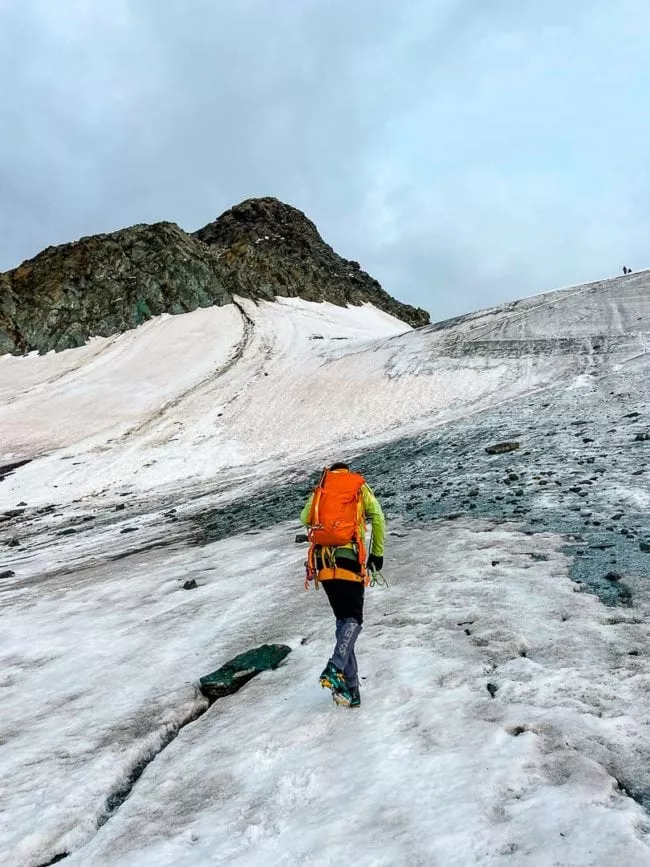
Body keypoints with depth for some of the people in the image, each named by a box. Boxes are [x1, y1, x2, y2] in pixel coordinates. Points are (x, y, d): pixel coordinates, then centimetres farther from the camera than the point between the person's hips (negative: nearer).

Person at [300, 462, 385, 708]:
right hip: (349, 559, -3)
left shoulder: (320, 489, 19)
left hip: (323, 560, 3)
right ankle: (335, 668, -24)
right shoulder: (360, 486, 14)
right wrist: (377, 553, 8)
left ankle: (350, 687, 4)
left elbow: (305, 518, 7)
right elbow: (377, 517, 3)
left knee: (342, 620, 10)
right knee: (353, 619, 1)